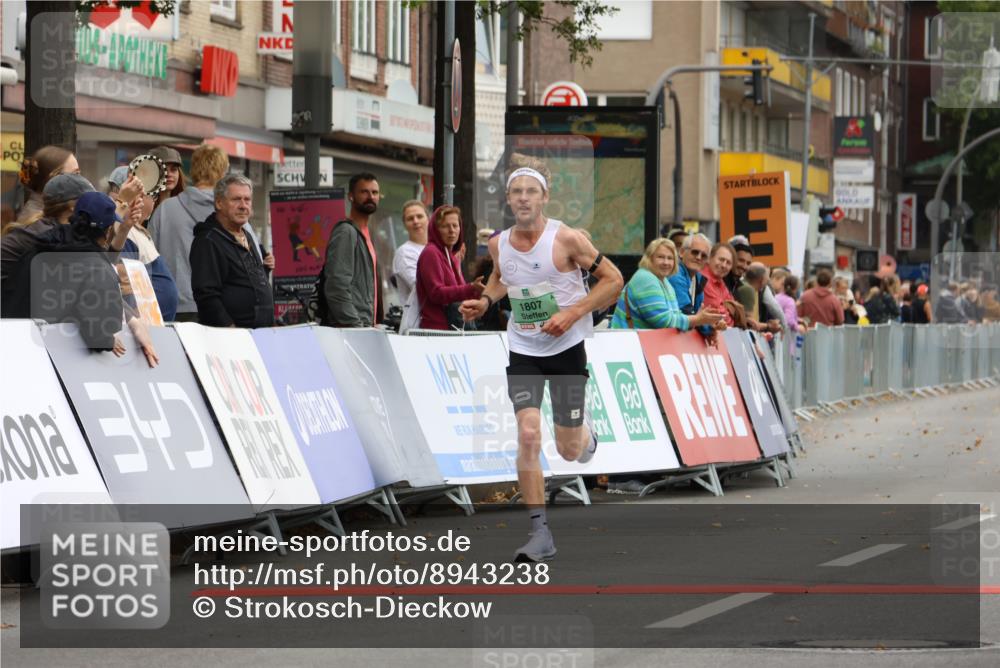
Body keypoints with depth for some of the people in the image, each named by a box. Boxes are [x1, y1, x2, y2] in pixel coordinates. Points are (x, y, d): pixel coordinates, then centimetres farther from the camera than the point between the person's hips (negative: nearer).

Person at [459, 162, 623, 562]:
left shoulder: (566, 239, -16)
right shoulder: (498, 244, -3)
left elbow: (613, 280, -9)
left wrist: (573, 313, -19)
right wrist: (486, 301, 1)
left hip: (567, 348, -2)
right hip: (523, 351, 2)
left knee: (569, 452, 5)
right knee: (528, 436, -16)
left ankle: (586, 431, 44)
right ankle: (540, 532, -11)